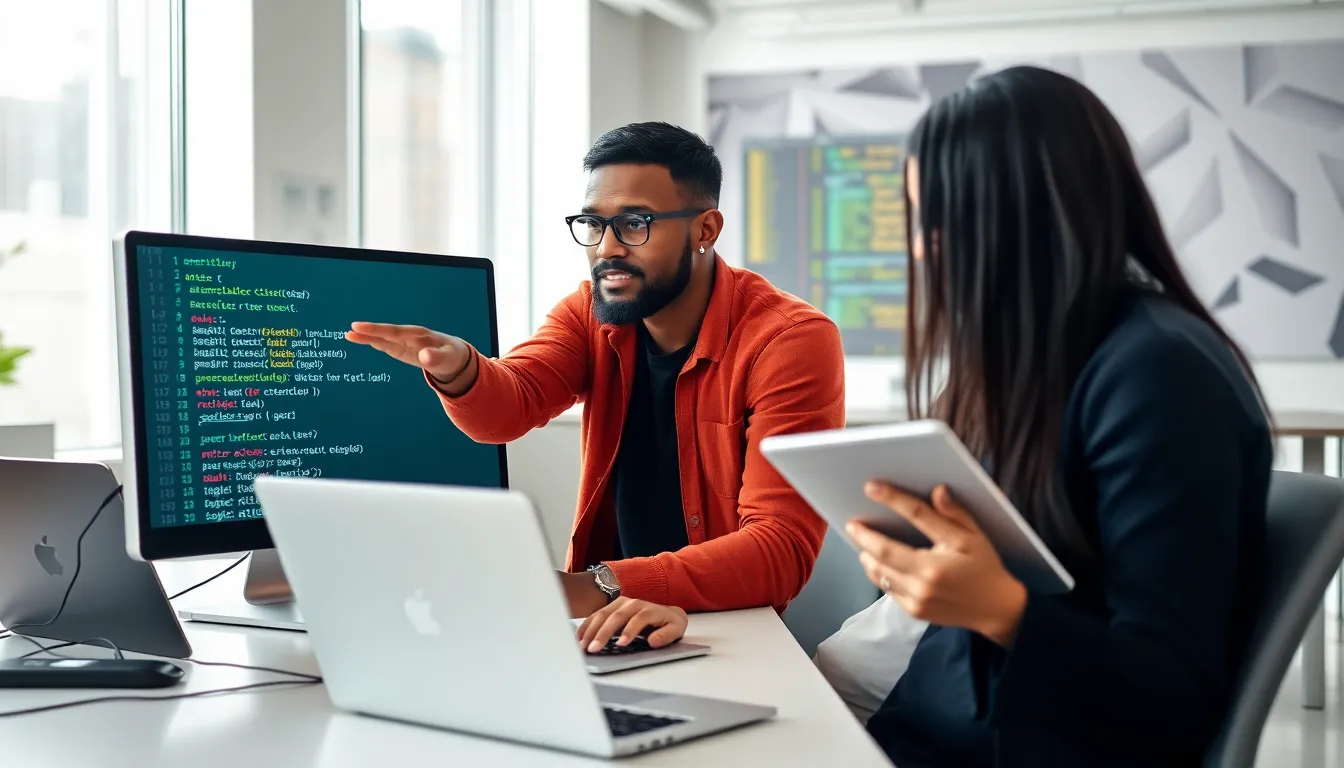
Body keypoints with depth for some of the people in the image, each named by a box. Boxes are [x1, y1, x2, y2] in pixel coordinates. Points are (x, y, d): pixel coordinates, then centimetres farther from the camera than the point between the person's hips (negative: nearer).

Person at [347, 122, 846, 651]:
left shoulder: (790, 342, -15)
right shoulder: (590, 313, 3)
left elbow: (783, 546, -23)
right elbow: (509, 405, -13)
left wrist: (605, 585, -33)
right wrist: (456, 370, -37)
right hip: (608, 625, 5)